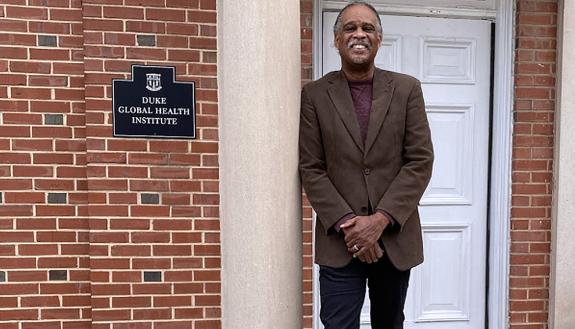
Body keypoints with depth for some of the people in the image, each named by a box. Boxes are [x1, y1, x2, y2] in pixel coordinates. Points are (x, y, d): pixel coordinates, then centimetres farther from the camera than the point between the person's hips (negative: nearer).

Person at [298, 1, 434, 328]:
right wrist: (347, 224, -13)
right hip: (340, 242, -1)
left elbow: (420, 162, -4)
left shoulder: (407, 89, 1)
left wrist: (379, 220, -13)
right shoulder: (315, 94, -1)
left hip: (395, 238, 2)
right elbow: (311, 169, -4)